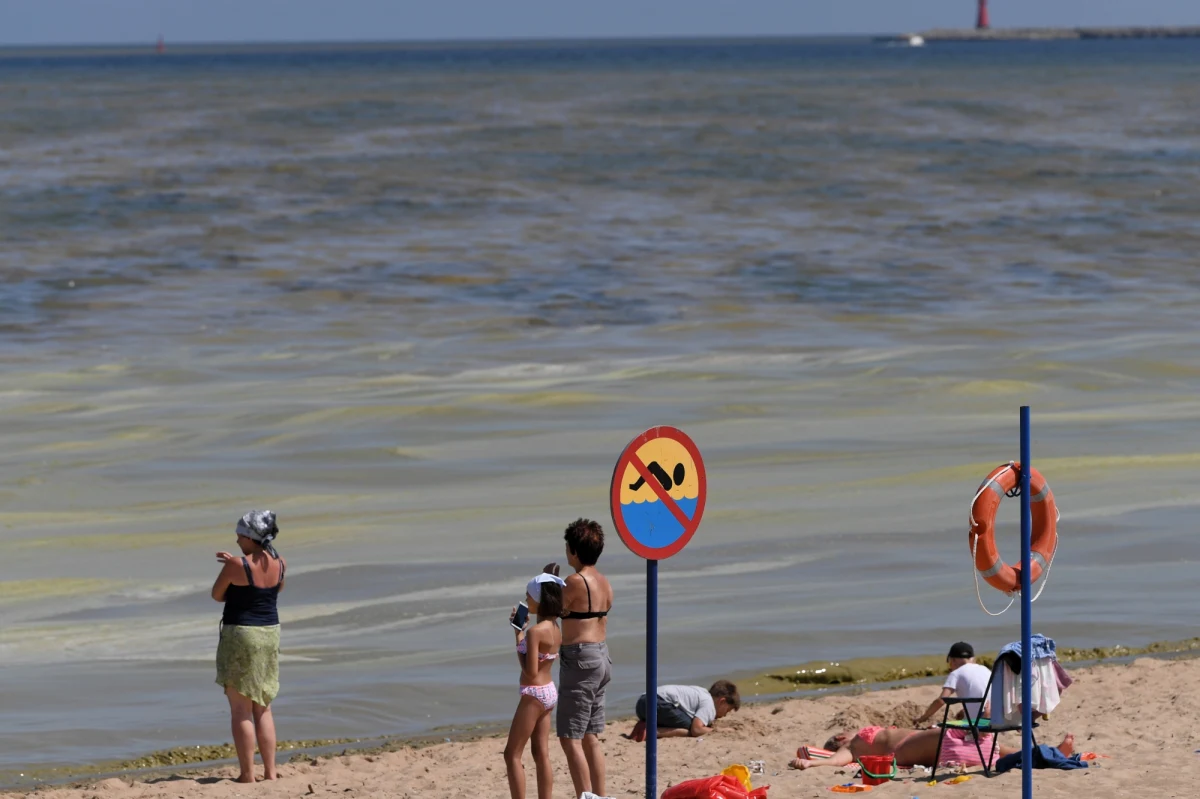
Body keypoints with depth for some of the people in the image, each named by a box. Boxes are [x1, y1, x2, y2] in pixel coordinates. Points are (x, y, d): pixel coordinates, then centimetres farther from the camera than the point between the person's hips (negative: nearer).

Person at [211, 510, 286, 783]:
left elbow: (217, 595, -4)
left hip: (239, 636, -6)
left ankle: (247, 774, -3)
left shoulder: (235, 566, -17)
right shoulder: (279, 564, 0)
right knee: (263, 709, 14)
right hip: (270, 635, 6)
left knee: (240, 710, 0)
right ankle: (270, 772, 11)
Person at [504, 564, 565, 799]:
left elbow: (530, 671, -22)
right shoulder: (555, 628, 6)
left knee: (512, 755, -2)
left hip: (534, 694, -9)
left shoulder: (534, 632, -21)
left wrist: (519, 641, -11)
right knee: (542, 755, 12)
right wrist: (520, 630, 10)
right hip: (549, 692, 9)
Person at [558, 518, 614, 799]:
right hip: (601, 656, 9)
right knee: (590, 737, 17)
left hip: (579, 660, -9)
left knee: (570, 738, -6)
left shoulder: (576, 582, -16)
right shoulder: (604, 583, 11)